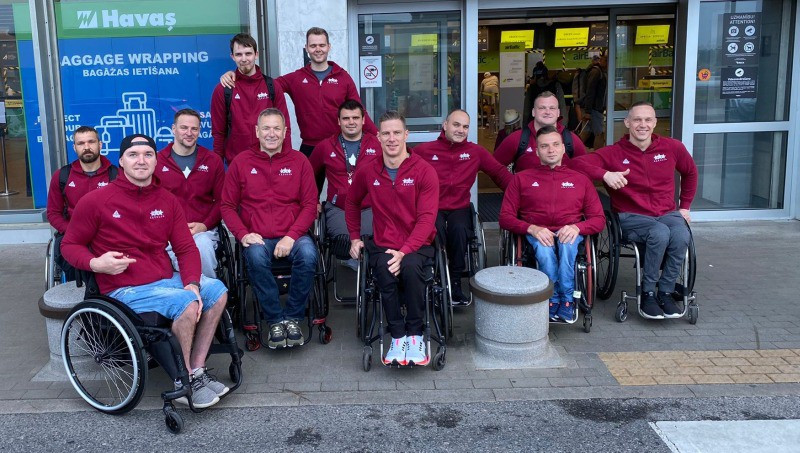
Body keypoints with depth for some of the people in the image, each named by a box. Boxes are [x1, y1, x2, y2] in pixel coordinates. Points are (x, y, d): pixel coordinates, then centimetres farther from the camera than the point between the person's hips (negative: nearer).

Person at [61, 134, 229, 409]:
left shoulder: (167, 200, 8)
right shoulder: (95, 201, -5)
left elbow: (186, 248, 7)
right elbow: (70, 245, 4)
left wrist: (191, 283, -11)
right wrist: (95, 263, -18)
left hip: (167, 280, 6)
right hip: (125, 290, -6)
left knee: (217, 291, -11)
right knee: (186, 303, -28)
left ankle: (197, 371, -2)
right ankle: (184, 384, -10)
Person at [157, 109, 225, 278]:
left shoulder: (213, 161, 12)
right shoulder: (157, 161, 7)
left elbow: (221, 200, 11)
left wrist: (205, 225, -5)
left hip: (203, 230, 1)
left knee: (203, 247, -34)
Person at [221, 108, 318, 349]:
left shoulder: (299, 161, 9)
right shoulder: (241, 163, 9)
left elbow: (310, 205, 4)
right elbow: (227, 206, 8)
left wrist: (291, 236, -11)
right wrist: (243, 234, -10)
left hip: (292, 236, 0)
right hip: (258, 238, 0)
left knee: (308, 254, -32)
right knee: (256, 257, -34)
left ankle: (293, 318, -14)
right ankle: (276, 320, -17)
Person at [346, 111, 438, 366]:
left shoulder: (424, 171, -4)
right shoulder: (367, 173, 6)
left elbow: (427, 218, -10)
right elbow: (352, 204, 25)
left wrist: (404, 251, -21)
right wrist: (354, 237, 16)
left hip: (417, 245, -2)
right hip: (383, 245, 2)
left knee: (411, 267, -35)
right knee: (385, 273, -32)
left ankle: (415, 333, -16)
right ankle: (398, 335, -15)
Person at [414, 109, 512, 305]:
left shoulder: (476, 151, 10)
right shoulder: (424, 150, 3)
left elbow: (500, 173, 10)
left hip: (460, 208, 2)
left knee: (459, 229, -31)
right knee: (437, 230, -33)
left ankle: (455, 284, -13)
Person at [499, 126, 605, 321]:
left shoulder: (580, 180, 18)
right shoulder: (521, 179, 15)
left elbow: (599, 219, 11)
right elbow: (505, 217, 5)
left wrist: (577, 227, -13)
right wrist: (532, 228, -15)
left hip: (569, 233, 1)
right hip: (535, 233, 0)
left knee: (567, 245, -36)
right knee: (544, 249, -36)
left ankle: (566, 300, -24)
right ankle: (558, 302, -23)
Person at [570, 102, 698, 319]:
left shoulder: (672, 147, 7)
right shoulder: (614, 153, -3)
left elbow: (690, 172, 25)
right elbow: (577, 162, -14)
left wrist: (685, 206, 23)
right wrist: (605, 174, -29)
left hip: (668, 213, 3)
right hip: (632, 217, -3)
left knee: (681, 236, -31)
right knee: (660, 233, -35)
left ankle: (665, 293, -13)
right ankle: (647, 293, -17)